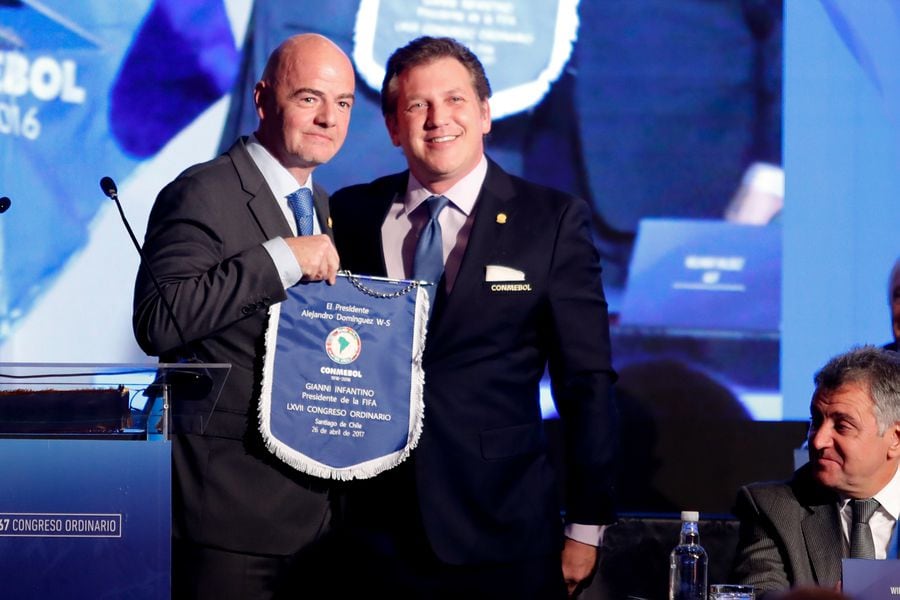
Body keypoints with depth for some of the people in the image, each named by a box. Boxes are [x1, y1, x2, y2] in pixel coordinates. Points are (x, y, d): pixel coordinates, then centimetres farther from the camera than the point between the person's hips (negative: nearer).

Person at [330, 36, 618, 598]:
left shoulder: (555, 220, -1)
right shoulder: (351, 214, 6)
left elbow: (587, 383, 0)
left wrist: (586, 528, -2)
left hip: (504, 537, -2)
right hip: (374, 534, 2)